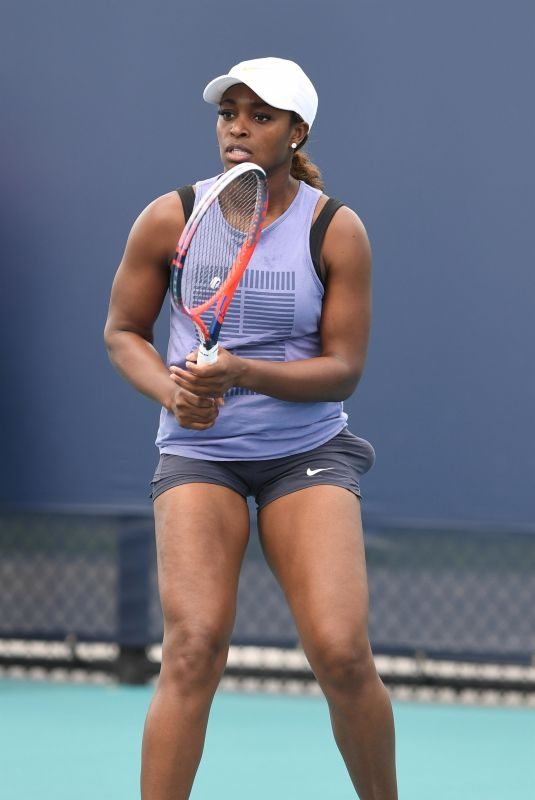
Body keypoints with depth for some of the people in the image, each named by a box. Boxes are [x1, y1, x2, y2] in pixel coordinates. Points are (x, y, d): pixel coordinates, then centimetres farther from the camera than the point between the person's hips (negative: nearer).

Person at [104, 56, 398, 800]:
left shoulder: (338, 231, -6)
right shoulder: (168, 220, -3)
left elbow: (343, 370, -7)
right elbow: (123, 332, 8)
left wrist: (242, 373, -23)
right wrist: (171, 390, -13)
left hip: (308, 451, 0)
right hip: (199, 451, 0)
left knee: (343, 655, -13)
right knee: (194, 649, -18)